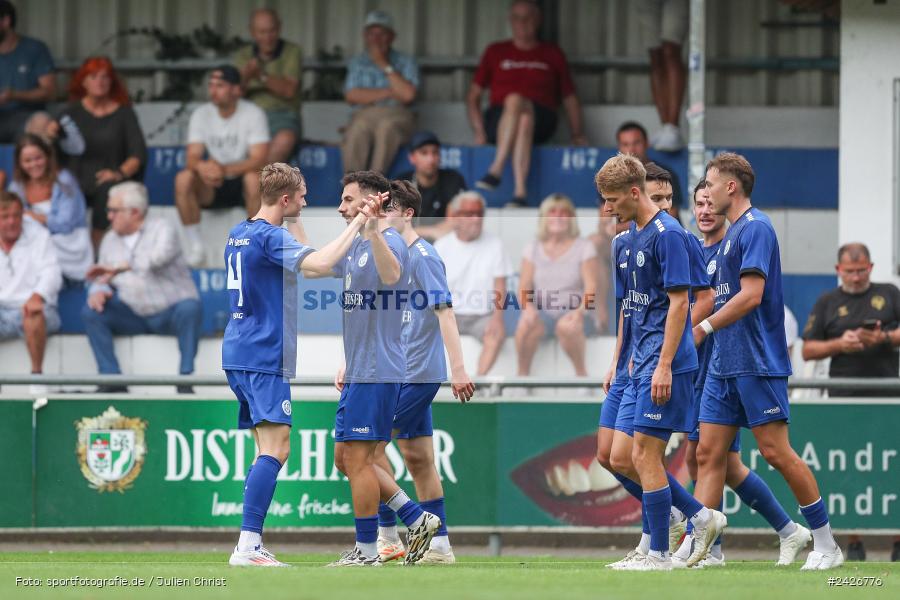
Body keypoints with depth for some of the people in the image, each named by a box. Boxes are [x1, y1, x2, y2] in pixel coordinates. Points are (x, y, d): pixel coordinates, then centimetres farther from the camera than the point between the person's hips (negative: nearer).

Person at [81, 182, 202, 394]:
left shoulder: (161, 229, -4)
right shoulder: (110, 239, 11)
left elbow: (161, 257, -25)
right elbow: (101, 279, 12)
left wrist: (119, 267, -27)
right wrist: (98, 291, -14)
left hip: (170, 312, -4)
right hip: (134, 317, 4)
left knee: (190, 308, -36)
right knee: (91, 313, -16)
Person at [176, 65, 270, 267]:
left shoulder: (253, 113, -10)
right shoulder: (202, 114, 0)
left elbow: (259, 159, -21)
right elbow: (191, 157, -7)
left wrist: (225, 170, -37)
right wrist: (201, 166, -34)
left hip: (240, 183, -3)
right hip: (211, 189, 3)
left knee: (254, 178, -37)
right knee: (183, 179, -27)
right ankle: (194, 243, -18)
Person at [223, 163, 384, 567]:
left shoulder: (238, 234, 15)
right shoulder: (270, 238, -14)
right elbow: (320, 262, -31)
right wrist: (358, 222, -22)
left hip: (238, 353, 10)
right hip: (263, 357, -10)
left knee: (268, 450, 12)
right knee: (275, 450, -13)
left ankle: (251, 545, 8)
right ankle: (247, 546, -22)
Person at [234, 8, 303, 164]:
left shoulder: (292, 52, 4)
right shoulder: (243, 56, 13)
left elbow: (289, 91, -9)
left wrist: (262, 76, -22)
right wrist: (245, 79, -19)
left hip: (282, 117, -3)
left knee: (284, 140, -37)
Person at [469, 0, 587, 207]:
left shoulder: (552, 54, 20)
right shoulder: (496, 52, 19)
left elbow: (570, 98, 20)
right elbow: (473, 96, 16)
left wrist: (577, 134, 4)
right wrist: (479, 132, -1)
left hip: (540, 121, 0)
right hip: (499, 119, 0)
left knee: (515, 100, -36)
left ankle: (496, 170, -47)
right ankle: (520, 191, -49)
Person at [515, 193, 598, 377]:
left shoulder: (583, 247, 5)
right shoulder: (533, 249, 12)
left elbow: (591, 287, -2)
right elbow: (524, 287, 4)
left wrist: (580, 311, -22)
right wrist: (528, 307, -19)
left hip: (572, 314, -2)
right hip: (542, 313, 2)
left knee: (566, 326, -38)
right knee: (525, 325, -34)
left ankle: (581, 372, -15)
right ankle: (522, 374, -17)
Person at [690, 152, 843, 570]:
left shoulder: (755, 228, -12)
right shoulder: (732, 233, 18)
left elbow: (751, 295, -20)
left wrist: (704, 327, -16)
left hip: (757, 363, -9)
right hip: (725, 364, 9)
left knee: (776, 452, -7)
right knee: (709, 454, 2)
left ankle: (826, 545, 1)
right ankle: (696, 546, -1)